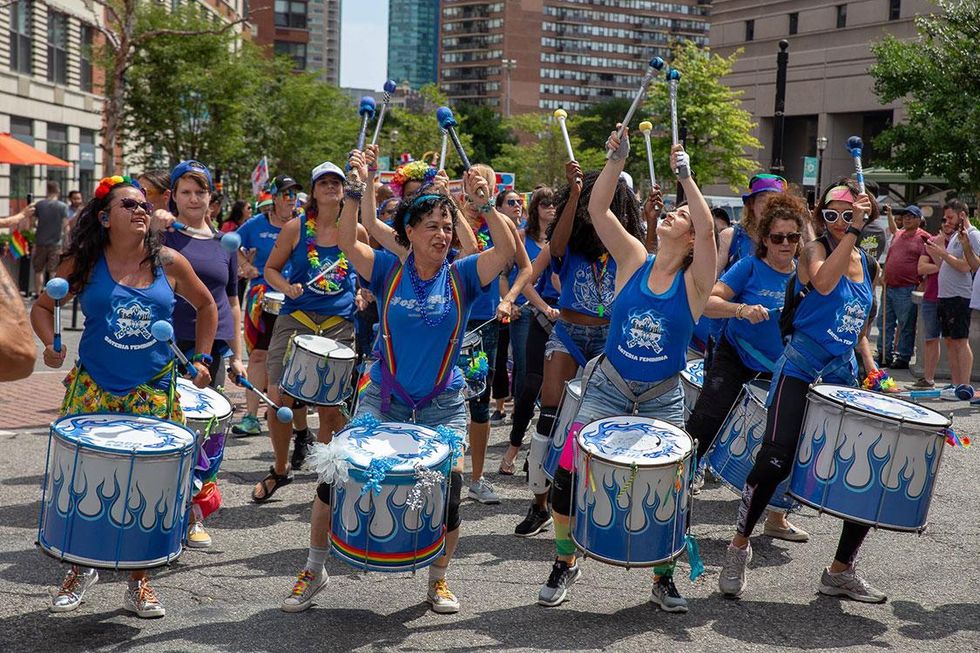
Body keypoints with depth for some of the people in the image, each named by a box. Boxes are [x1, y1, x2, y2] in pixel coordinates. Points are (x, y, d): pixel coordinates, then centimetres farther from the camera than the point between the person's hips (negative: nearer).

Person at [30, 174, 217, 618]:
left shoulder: (168, 263, 1)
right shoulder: (84, 263, 0)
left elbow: (205, 305, 15)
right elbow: (43, 305, 9)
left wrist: (200, 358, 9)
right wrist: (51, 345, -9)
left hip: (154, 391, 0)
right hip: (93, 389, 0)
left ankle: (139, 582, 15)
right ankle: (82, 568, 24)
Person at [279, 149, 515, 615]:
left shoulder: (461, 276, -3)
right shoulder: (390, 271, -2)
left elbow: (506, 251, -16)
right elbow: (348, 243, -14)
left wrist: (485, 204, -27)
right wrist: (358, 189, -23)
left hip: (442, 405, 0)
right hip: (383, 399, 0)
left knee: (448, 486, -10)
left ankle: (438, 580, 18)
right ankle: (314, 571, 16)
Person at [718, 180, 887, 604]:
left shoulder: (868, 265, 14)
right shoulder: (816, 250, -4)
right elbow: (823, 283, -28)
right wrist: (851, 233, -28)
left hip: (842, 380, 6)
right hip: (800, 374, -6)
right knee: (775, 463, -16)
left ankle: (842, 571, 15)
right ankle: (739, 546, 6)